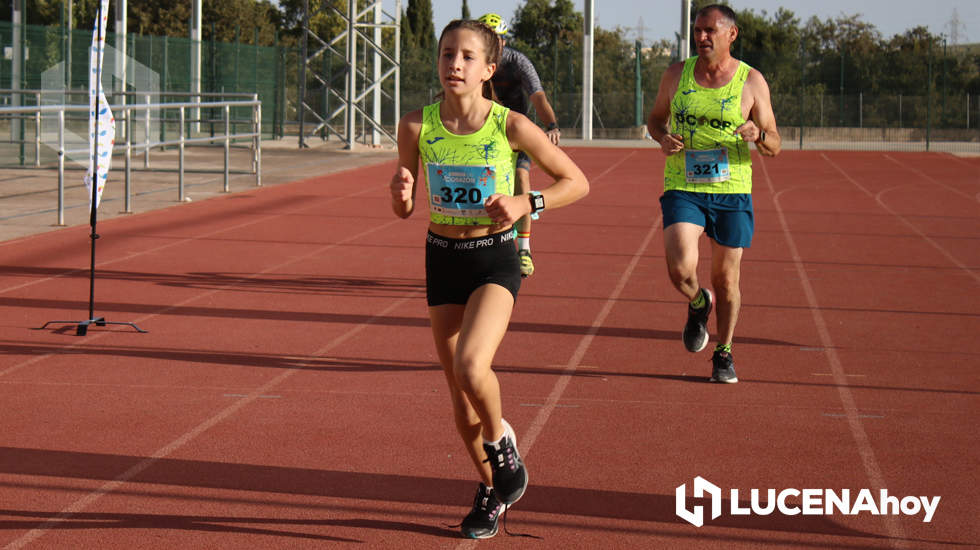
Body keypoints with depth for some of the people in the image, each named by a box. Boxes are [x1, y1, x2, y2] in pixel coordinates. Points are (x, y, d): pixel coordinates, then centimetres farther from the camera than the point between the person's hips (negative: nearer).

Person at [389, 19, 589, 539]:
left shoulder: (511, 125, -12)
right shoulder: (417, 125, -6)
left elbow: (576, 182, -2)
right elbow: (404, 210, 3)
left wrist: (525, 203, -18)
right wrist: (400, 194, -21)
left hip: (495, 261, -3)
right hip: (442, 258, 3)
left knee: (470, 366, -27)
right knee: (459, 393, 8)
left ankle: (500, 440, 5)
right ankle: (490, 489, 31)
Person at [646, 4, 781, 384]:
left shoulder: (751, 81, -1)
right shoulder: (677, 74, 3)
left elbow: (774, 147, 2)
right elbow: (655, 119, 19)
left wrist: (758, 135, -22)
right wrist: (663, 138, -5)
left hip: (732, 191, 0)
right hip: (682, 189, 0)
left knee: (726, 278, 6)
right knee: (681, 270, -18)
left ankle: (724, 353, 27)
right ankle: (698, 304, 18)